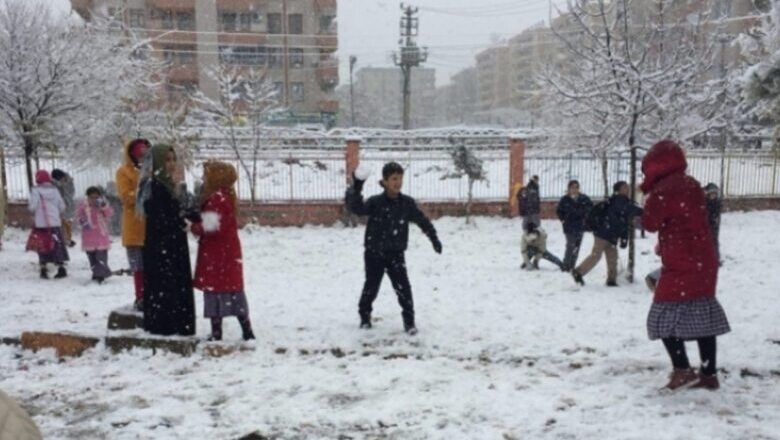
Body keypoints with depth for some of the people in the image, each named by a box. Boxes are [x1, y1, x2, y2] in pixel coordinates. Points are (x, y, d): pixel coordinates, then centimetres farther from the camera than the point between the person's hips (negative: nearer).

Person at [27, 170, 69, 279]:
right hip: (55, 222, 3)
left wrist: (28, 204, 9)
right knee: (57, 245, 9)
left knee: (42, 246, 7)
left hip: (41, 224, -3)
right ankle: (61, 268, 8)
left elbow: (32, 207, -12)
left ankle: (43, 269, 7)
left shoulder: (36, 190, -8)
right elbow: (62, 207, 7)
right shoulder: (55, 190, 4)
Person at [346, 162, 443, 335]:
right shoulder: (375, 202, -13)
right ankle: (364, 316, 34)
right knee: (371, 286, 11)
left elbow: (422, 221, 7)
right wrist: (356, 190, -44)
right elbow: (357, 208, -30)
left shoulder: (407, 203, -4)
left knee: (403, 287, -5)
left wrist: (434, 238, 6)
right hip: (374, 253, -2)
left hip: (396, 254, 2)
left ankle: (409, 321, 8)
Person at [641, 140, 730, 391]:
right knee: (703, 315, 12)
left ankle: (683, 370, -5)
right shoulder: (692, 185, 11)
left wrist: (650, 194, 4)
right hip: (704, 262, 9)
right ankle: (709, 374, 17)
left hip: (681, 264, -9)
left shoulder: (663, 191, -16)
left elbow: (650, 224, -5)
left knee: (665, 316, -1)